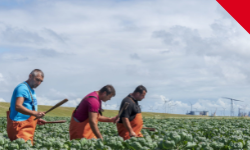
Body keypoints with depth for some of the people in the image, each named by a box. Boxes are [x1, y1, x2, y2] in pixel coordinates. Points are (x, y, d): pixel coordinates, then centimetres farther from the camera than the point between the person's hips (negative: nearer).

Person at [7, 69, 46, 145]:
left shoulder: (31, 90, 22)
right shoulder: (22, 88, -10)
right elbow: (18, 106, -25)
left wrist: (36, 120, 18)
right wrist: (35, 113, -36)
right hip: (20, 126, -10)